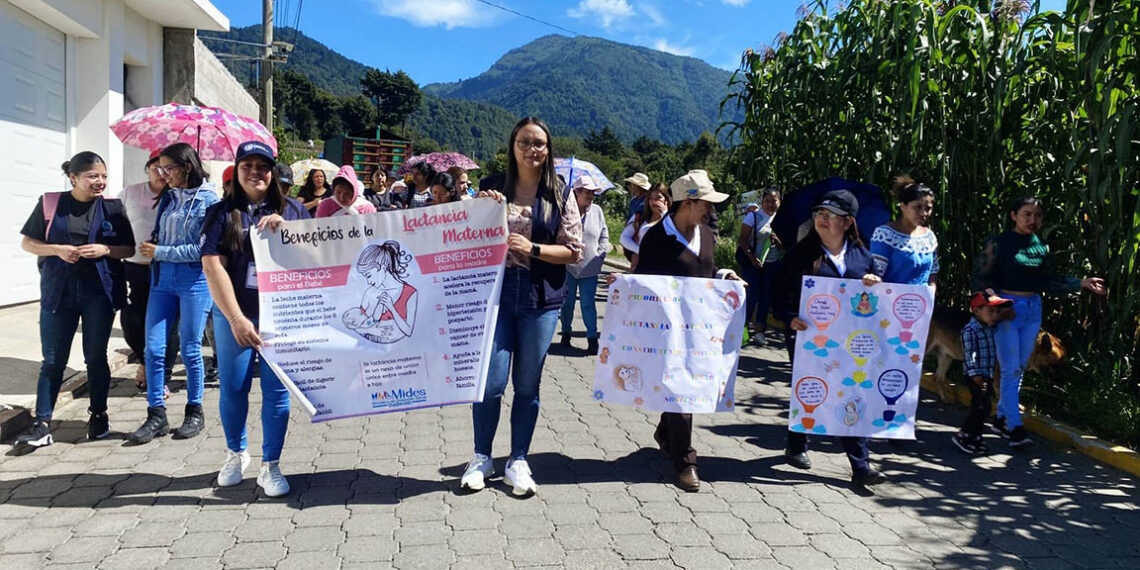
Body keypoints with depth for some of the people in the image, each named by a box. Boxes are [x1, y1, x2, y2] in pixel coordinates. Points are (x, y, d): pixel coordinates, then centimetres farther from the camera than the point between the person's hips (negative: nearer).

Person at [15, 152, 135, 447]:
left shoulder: (112, 207, 1)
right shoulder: (50, 203, 1)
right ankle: (42, 422, 8)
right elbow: (27, 243, 4)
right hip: (58, 292, 0)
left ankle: (98, 415, 20)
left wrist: (104, 249, -15)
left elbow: (129, 249, 4)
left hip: (99, 292, 0)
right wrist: (58, 250, -14)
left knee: (96, 357, 7)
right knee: (52, 360, 3)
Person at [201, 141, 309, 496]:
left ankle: (270, 466, 13)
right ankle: (235, 453, 30)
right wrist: (236, 318, -16)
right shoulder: (222, 213, 4)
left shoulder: (292, 210, 8)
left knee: (277, 390, -1)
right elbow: (212, 266, -6)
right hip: (234, 314, 0)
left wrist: (284, 228, -16)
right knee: (232, 388, 5)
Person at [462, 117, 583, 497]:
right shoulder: (492, 187, 5)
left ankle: (518, 463, 22)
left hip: (541, 298, 0)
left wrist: (532, 249, -12)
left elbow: (574, 251, 2)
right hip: (496, 291, 0)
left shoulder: (560, 195, 4)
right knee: (492, 380, -2)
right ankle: (481, 459, 19)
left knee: (528, 384, 8)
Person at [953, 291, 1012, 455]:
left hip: (988, 375, 8)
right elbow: (969, 354, -17)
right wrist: (975, 375, -22)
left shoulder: (992, 327, 10)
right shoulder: (970, 330, -14)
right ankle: (962, 436, 0)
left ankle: (974, 438, 23)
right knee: (982, 407, -11)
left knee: (979, 408, 12)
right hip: (976, 376, -8)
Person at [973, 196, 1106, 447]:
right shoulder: (999, 242, -6)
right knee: (1010, 369, -9)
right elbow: (981, 276, -9)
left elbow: (1049, 282, 15)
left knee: (1020, 368, 11)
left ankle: (1001, 417, 23)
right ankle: (1015, 427, -7)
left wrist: (1082, 283, 8)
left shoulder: (1042, 247, 10)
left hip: (1033, 309, 6)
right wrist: (990, 296, -25)